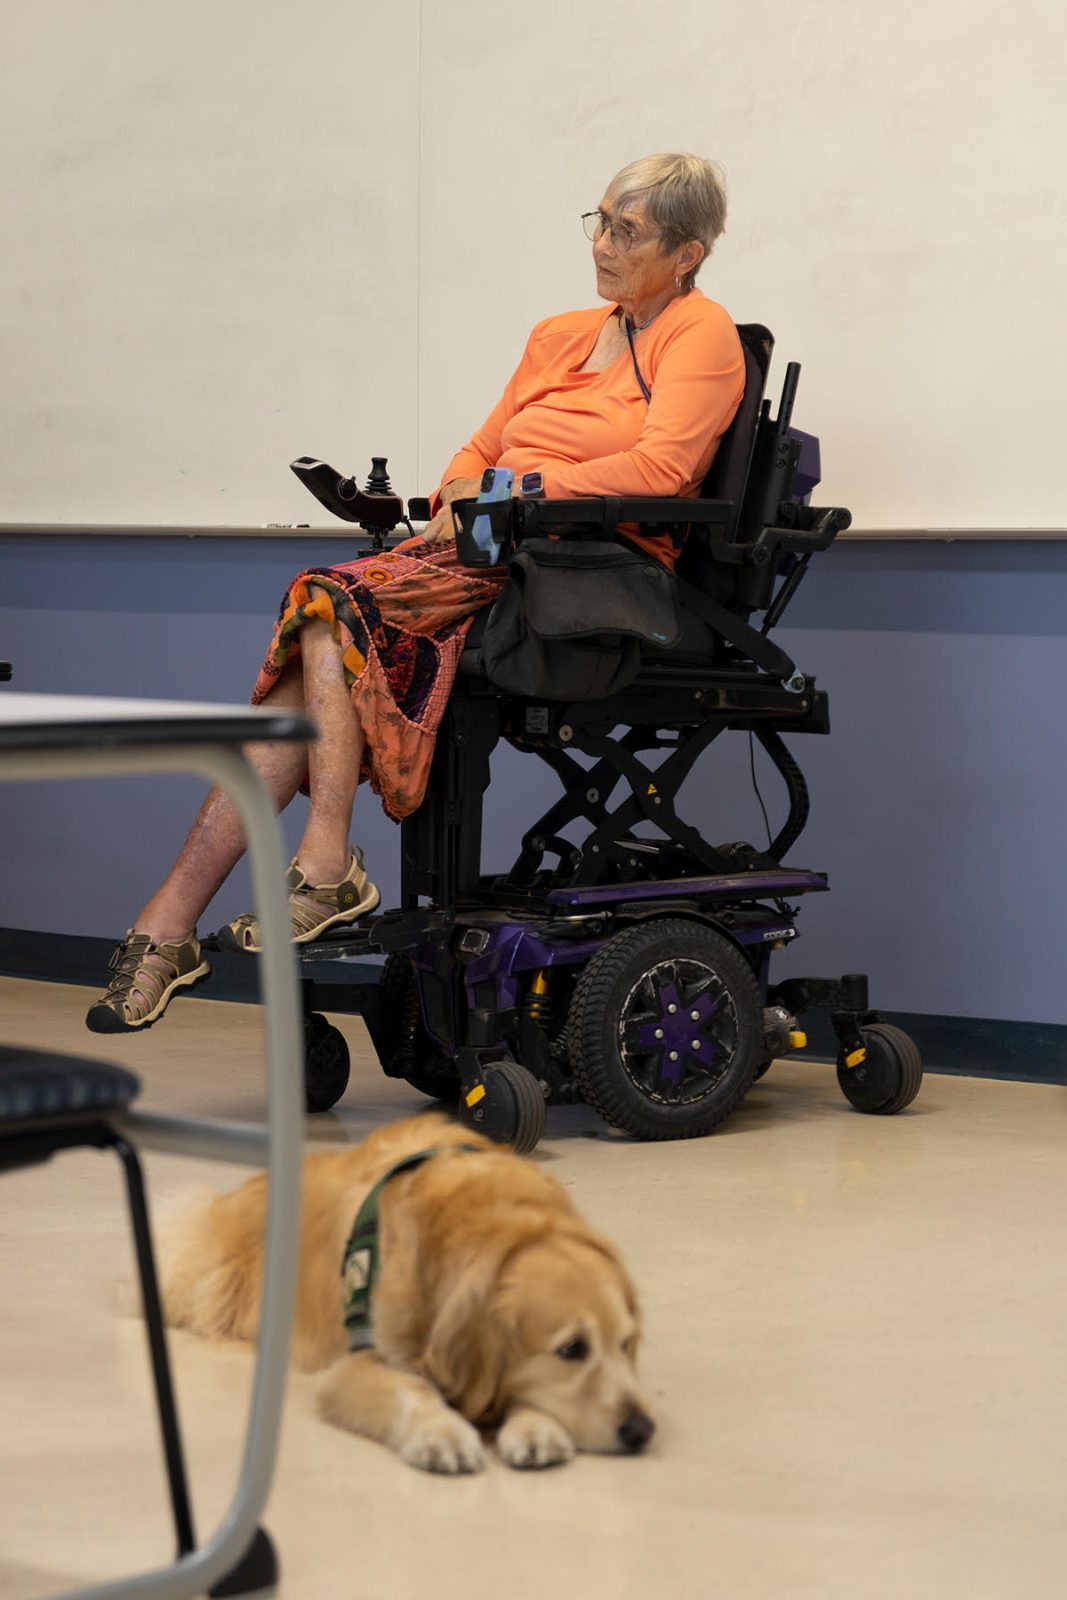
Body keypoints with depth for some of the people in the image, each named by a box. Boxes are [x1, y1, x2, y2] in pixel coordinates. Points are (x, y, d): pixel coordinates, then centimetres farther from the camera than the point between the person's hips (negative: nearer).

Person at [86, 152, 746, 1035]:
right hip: (489, 555, 7)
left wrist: (516, 490, -13)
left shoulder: (700, 333, 2)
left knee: (334, 601, -26)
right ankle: (168, 925, -20)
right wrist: (460, 498, 2)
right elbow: (481, 450, 26)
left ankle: (326, 869, -25)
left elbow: (662, 468, -13)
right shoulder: (559, 338, 25)